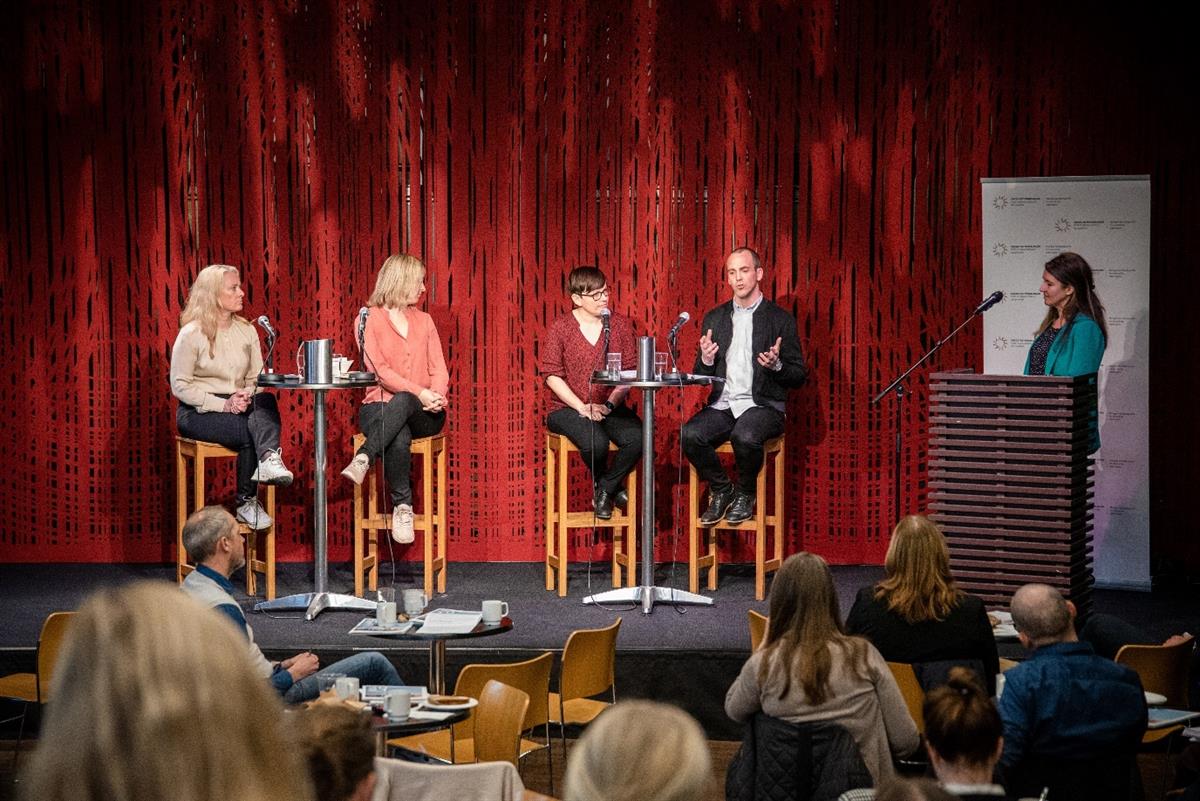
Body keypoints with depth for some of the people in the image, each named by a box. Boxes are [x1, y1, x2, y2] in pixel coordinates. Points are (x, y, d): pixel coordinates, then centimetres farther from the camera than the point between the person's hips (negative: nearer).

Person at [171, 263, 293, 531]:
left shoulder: (246, 330, 10)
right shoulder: (192, 334, -6)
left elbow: (257, 378, 10)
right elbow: (180, 386, -9)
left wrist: (248, 395, -16)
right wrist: (222, 404, -20)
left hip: (237, 406, 4)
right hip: (198, 412, -4)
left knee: (265, 400, -29)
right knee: (250, 430, -30)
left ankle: (269, 459, -53)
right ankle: (246, 503, -18)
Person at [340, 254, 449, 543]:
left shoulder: (424, 321, 17)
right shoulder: (370, 319, 4)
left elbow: (438, 368, 9)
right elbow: (379, 370, -8)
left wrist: (436, 396, -14)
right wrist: (420, 392, -20)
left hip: (422, 412, 2)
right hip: (381, 407, -2)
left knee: (401, 402, -37)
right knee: (399, 438, -38)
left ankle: (363, 458, -41)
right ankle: (402, 506, -28)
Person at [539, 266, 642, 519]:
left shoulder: (620, 324, 6)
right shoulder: (560, 328, -2)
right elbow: (552, 375, -5)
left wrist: (610, 404, -14)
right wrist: (583, 407, -16)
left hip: (610, 407, 3)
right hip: (568, 409, -3)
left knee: (637, 437, -28)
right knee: (595, 441, -34)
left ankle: (604, 492, -2)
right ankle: (612, 488, 2)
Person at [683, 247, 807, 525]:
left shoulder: (780, 320, 3)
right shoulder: (714, 319, 14)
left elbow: (799, 376, 3)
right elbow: (701, 376, 15)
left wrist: (776, 366, -19)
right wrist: (706, 359, -8)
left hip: (763, 405, -3)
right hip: (723, 405, 4)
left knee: (745, 436, -36)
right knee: (690, 434, -27)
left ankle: (745, 494, -4)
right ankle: (721, 490, -1)